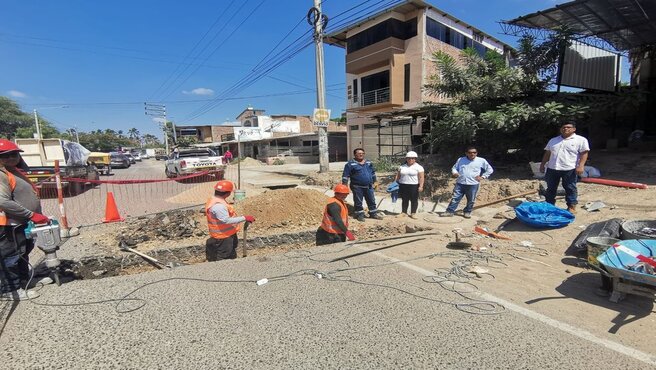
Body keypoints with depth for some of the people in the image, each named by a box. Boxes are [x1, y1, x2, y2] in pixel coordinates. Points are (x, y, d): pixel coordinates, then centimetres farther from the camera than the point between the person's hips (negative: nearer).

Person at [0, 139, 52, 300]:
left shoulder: (14, 171, 12)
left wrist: (38, 215, 16)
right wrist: (32, 215, -26)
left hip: (22, 223, 10)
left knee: (23, 252, 22)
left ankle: (24, 278, 37)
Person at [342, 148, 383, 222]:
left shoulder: (368, 162, 10)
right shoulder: (350, 164, -7)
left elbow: (373, 172, 21)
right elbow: (345, 175, -9)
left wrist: (375, 181, 19)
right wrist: (344, 185, -15)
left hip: (369, 186, 5)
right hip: (357, 187, -5)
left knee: (372, 200, 12)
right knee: (358, 202, 4)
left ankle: (373, 213, 26)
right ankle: (360, 215, 17)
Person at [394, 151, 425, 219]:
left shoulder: (418, 167, -2)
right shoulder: (402, 166, 12)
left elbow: (421, 177, -8)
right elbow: (398, 176, 15)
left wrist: (421, 186, -17)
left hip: (414, 186, -3)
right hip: (403, 185, 3)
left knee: (414, 200, 2)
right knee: (404, 200, 8)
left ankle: (413, 213, 11)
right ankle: (404, 212, 15)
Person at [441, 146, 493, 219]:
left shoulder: (481, 161, 1)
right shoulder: (460, 160, 8)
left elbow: (490, 170, 8)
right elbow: (454, 167, 17)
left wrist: (482, 177, 0)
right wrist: (454, 172, -5)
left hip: (473, 184, -1)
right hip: (460, 183, 1)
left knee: (471, 200, 8)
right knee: (455, 198, 0)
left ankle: (467, 212, 25)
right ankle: (450, 211, 5)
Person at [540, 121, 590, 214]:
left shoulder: (581, 140, 0)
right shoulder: (553, 140, 15)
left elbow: (584, 153, -6)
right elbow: (547, 153, 18)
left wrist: (581, 166, -16)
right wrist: (542, 164, 14)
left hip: (570, 169, -4)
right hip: (552, 168, 4)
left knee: (570, 189, 3)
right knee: (550, 188, 10)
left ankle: (572, 206, 13)